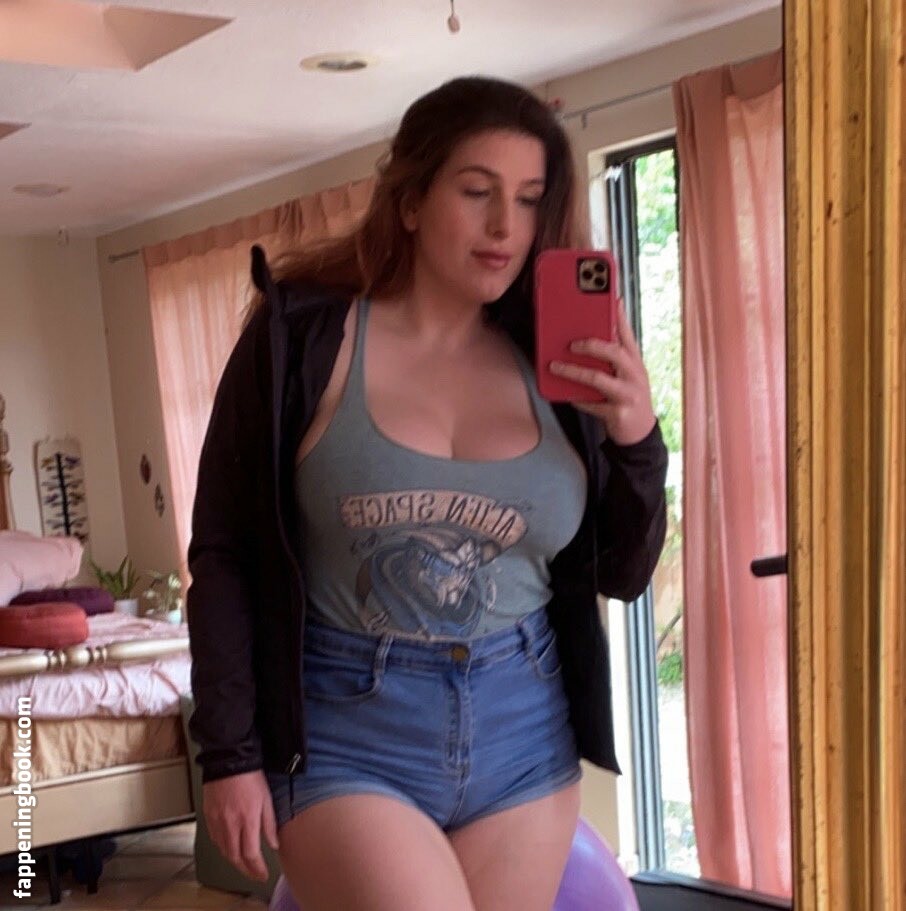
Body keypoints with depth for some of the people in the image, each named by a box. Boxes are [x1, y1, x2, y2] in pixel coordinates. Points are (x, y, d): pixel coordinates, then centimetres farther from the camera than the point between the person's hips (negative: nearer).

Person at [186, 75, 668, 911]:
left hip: (525, 736, 4)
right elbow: (225, 555, -4)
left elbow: (621, 576, 7)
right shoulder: (302, 335, -7)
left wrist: (637, 439, -9)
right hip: (346, 734, -3)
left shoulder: (555, 363, 2)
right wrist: (232, 752, -6)